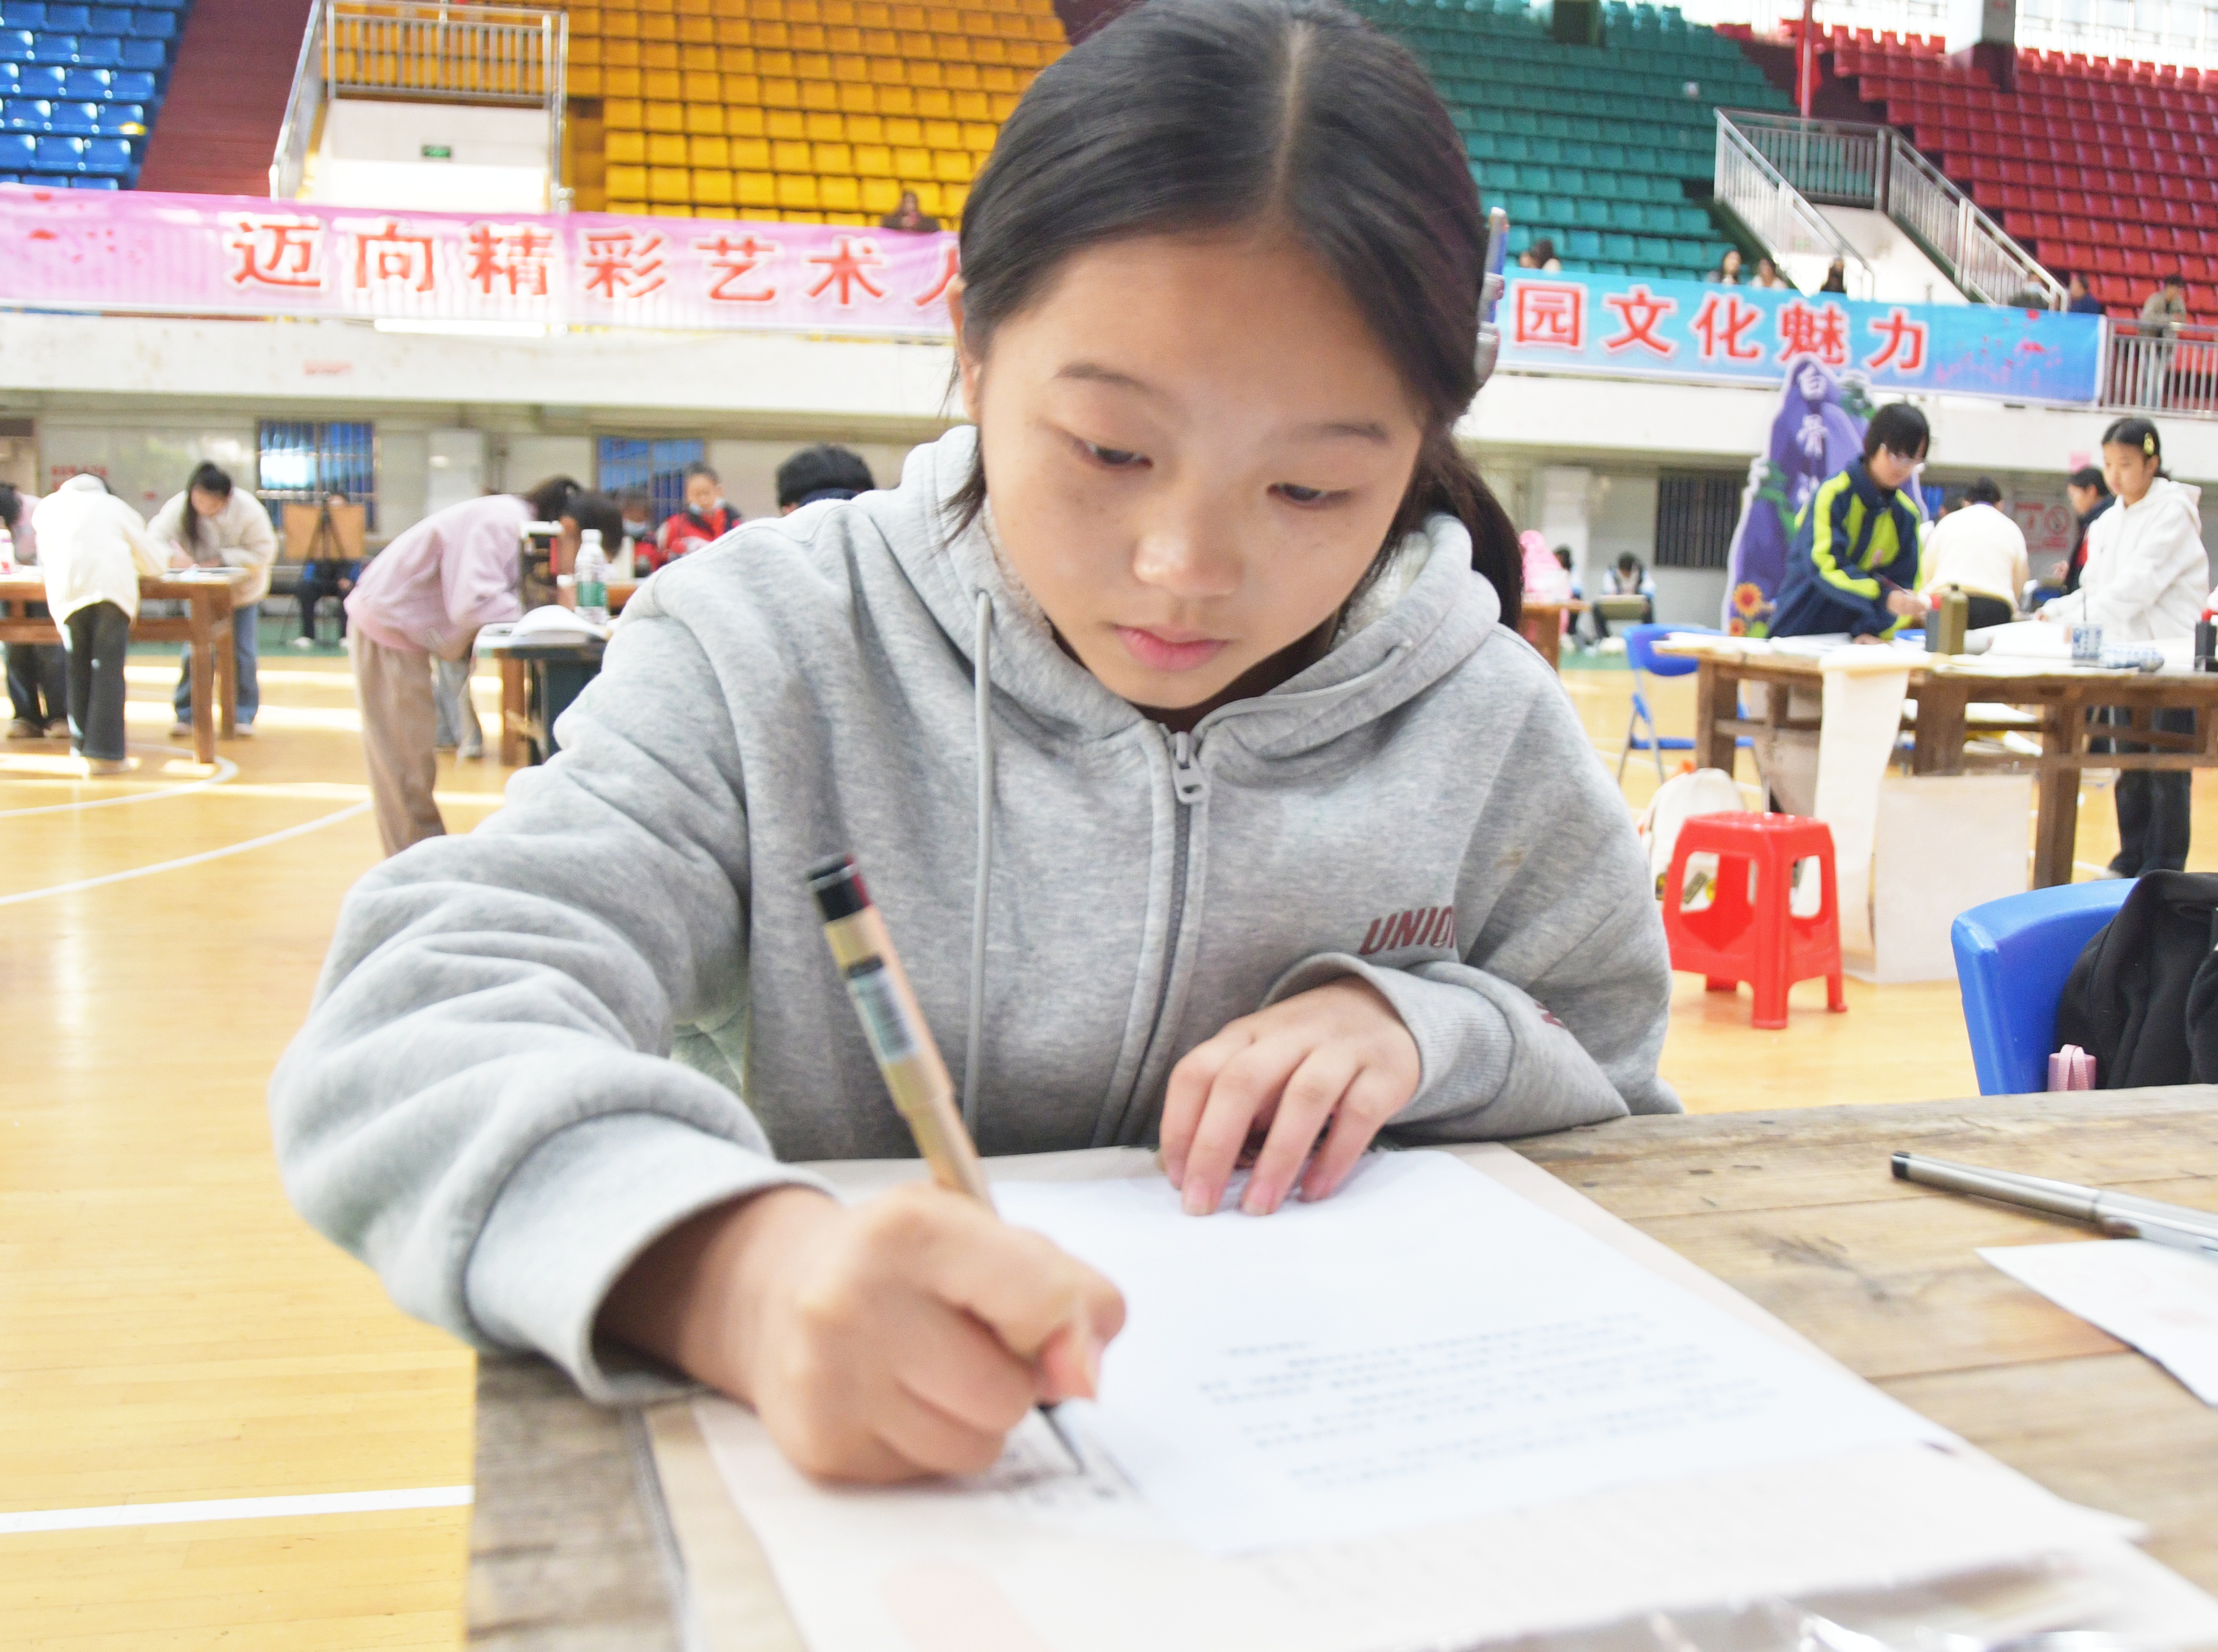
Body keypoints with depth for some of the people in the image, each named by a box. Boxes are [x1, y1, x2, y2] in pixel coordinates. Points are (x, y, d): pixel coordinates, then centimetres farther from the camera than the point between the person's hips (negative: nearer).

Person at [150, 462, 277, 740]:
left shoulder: (248, 510, -26)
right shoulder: (179, 507, -22)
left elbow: (263, 552, -23)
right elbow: (155, 540, -27)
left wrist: (223, 559, -32)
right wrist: (173, 555, -48)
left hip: (244, 590, -1)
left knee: (242, 652, 0)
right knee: (195, 650, -4)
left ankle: (244, 716, 11)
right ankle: (186, 714, 5)